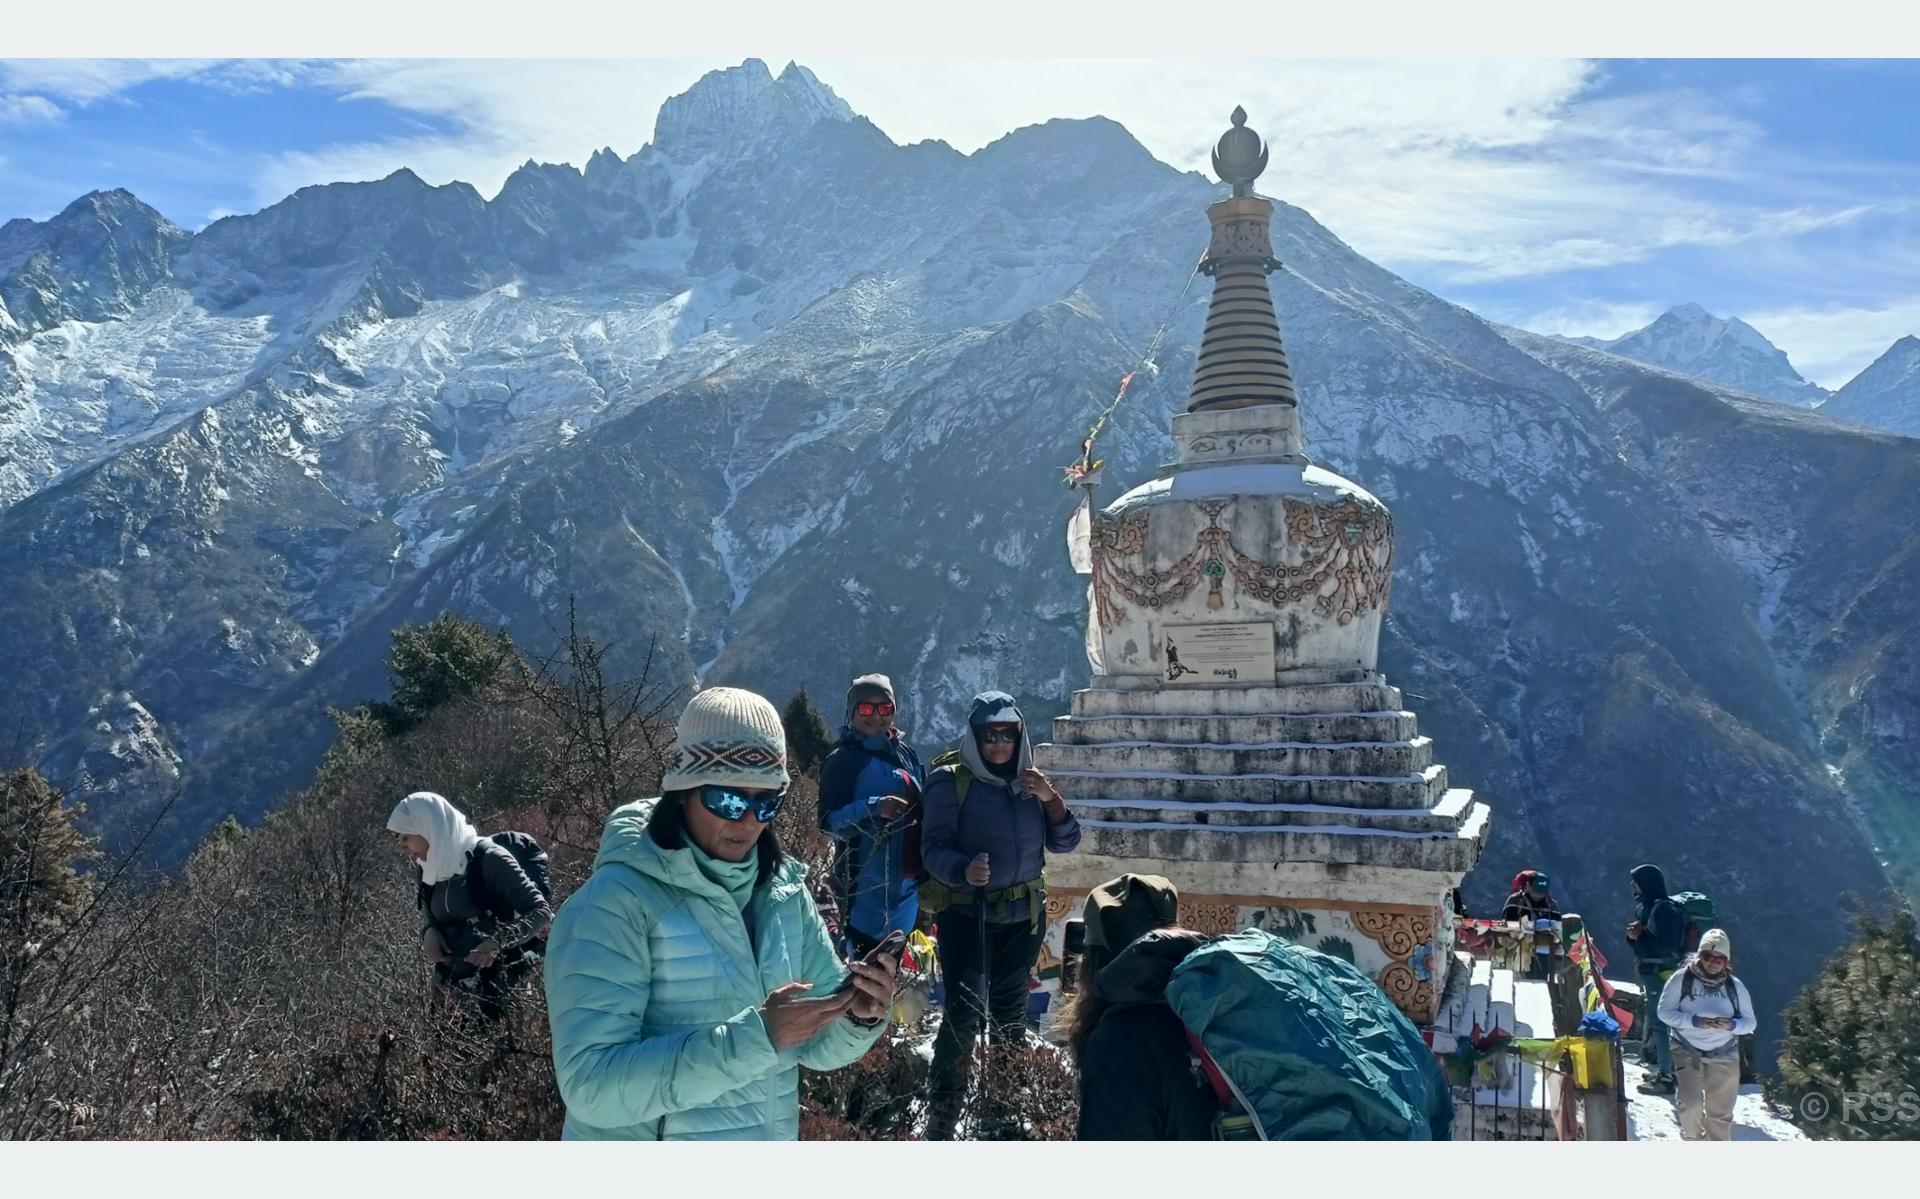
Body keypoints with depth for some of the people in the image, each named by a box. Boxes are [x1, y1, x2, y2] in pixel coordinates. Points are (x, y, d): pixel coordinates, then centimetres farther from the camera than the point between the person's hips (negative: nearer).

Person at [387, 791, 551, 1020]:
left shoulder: (488, 859, -13)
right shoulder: (428, 872, 7)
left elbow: (542, 912, -14)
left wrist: (499, 941, -30)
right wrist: (428, 931, 0)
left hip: (503, 984, -6)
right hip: (455, 990, 6)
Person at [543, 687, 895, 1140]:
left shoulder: (784, 890, -6)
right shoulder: (616, 901, -21)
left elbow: (816, 1046, 1)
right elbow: (590, 1086, -28)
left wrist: (857, 1018, -19)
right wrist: (754, 1038, -33)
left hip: (771, 1135, 5)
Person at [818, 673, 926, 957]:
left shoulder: (906, 753, 11)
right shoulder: (843, 760, -8)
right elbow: (830, 819, -16)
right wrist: (874, 808, -29)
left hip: (908, 879, 7)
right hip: (868, 884, -7)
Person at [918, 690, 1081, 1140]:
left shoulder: (1030, 783, 8)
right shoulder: (950, 782, -8)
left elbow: (1065, 843, 5)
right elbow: (934, 848, -16)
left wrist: (1050, 798, -11)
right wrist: (964, 871, -36)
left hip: (1023, 917, 5)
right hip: (966, 914, -5)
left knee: (1010, 1013, 18)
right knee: (964, 1014, -14)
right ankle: (940, 1117, -2)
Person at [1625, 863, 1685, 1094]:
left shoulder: (1664, 909, -17)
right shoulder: (1645, 907, 12)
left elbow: (1667, 944, -23)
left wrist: (1640, 937, -19)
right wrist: (1633, 935, -3)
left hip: (1660, 973, -10)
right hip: (1647, 972, 10)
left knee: (1659, 1023, -8)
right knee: (1649, 1020, 18)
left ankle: (1666, 1077, -4)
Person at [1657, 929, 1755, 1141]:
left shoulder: (1735, 986, 0)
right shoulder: (1682, 979, -7)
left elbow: (1750, 1022, 4)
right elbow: (1665, 1012, -6)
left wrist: (1731, 1025, -18)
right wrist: (1695, 1021, -21)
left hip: (1724, 1057, 2)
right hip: (1688, 1052, -2)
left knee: (1720, 1114, 9)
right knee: (1690, 1104, -15)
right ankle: (1693, 1141, 12)